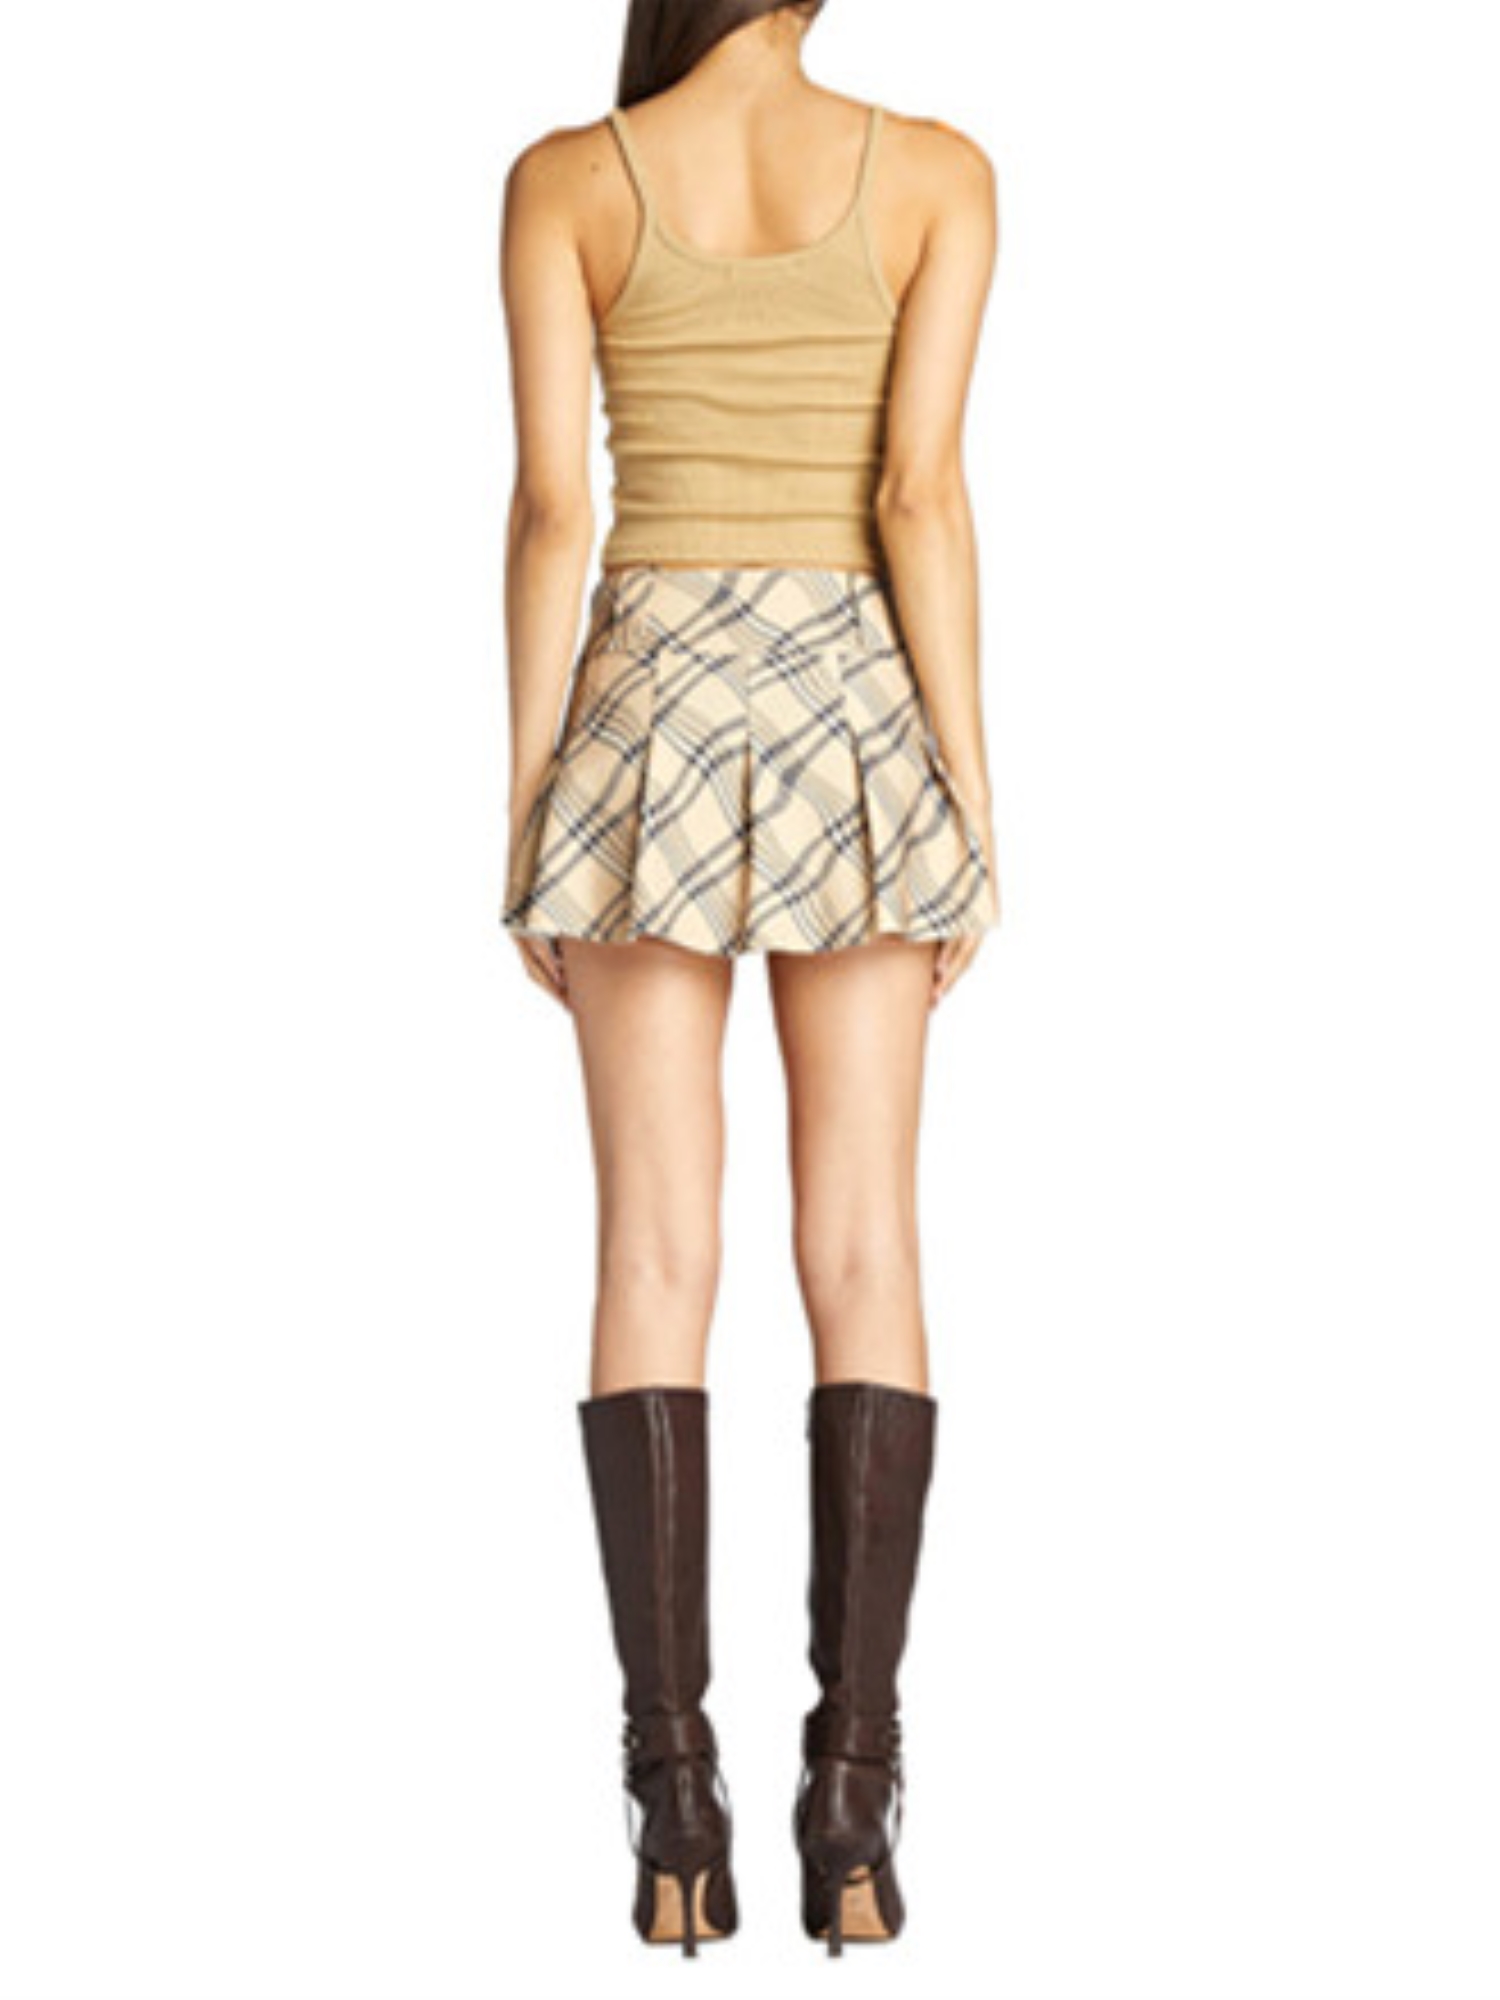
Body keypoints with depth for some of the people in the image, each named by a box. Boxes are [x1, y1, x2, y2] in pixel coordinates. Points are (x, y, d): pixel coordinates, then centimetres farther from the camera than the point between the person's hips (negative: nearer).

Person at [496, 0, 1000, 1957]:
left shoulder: (564, 179, 2)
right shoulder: (935, 171, 1)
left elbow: (552, 509, -3)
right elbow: (922, 494, -7)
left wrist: (526, 815, 2)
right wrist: (972, 800, -4)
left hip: (650, 714, 0)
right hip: (856, 715, 0)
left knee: (658, 1257, 1)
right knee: (864, 1254, 1)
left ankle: (678, 1794, -5)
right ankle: (852, 1798, -5)